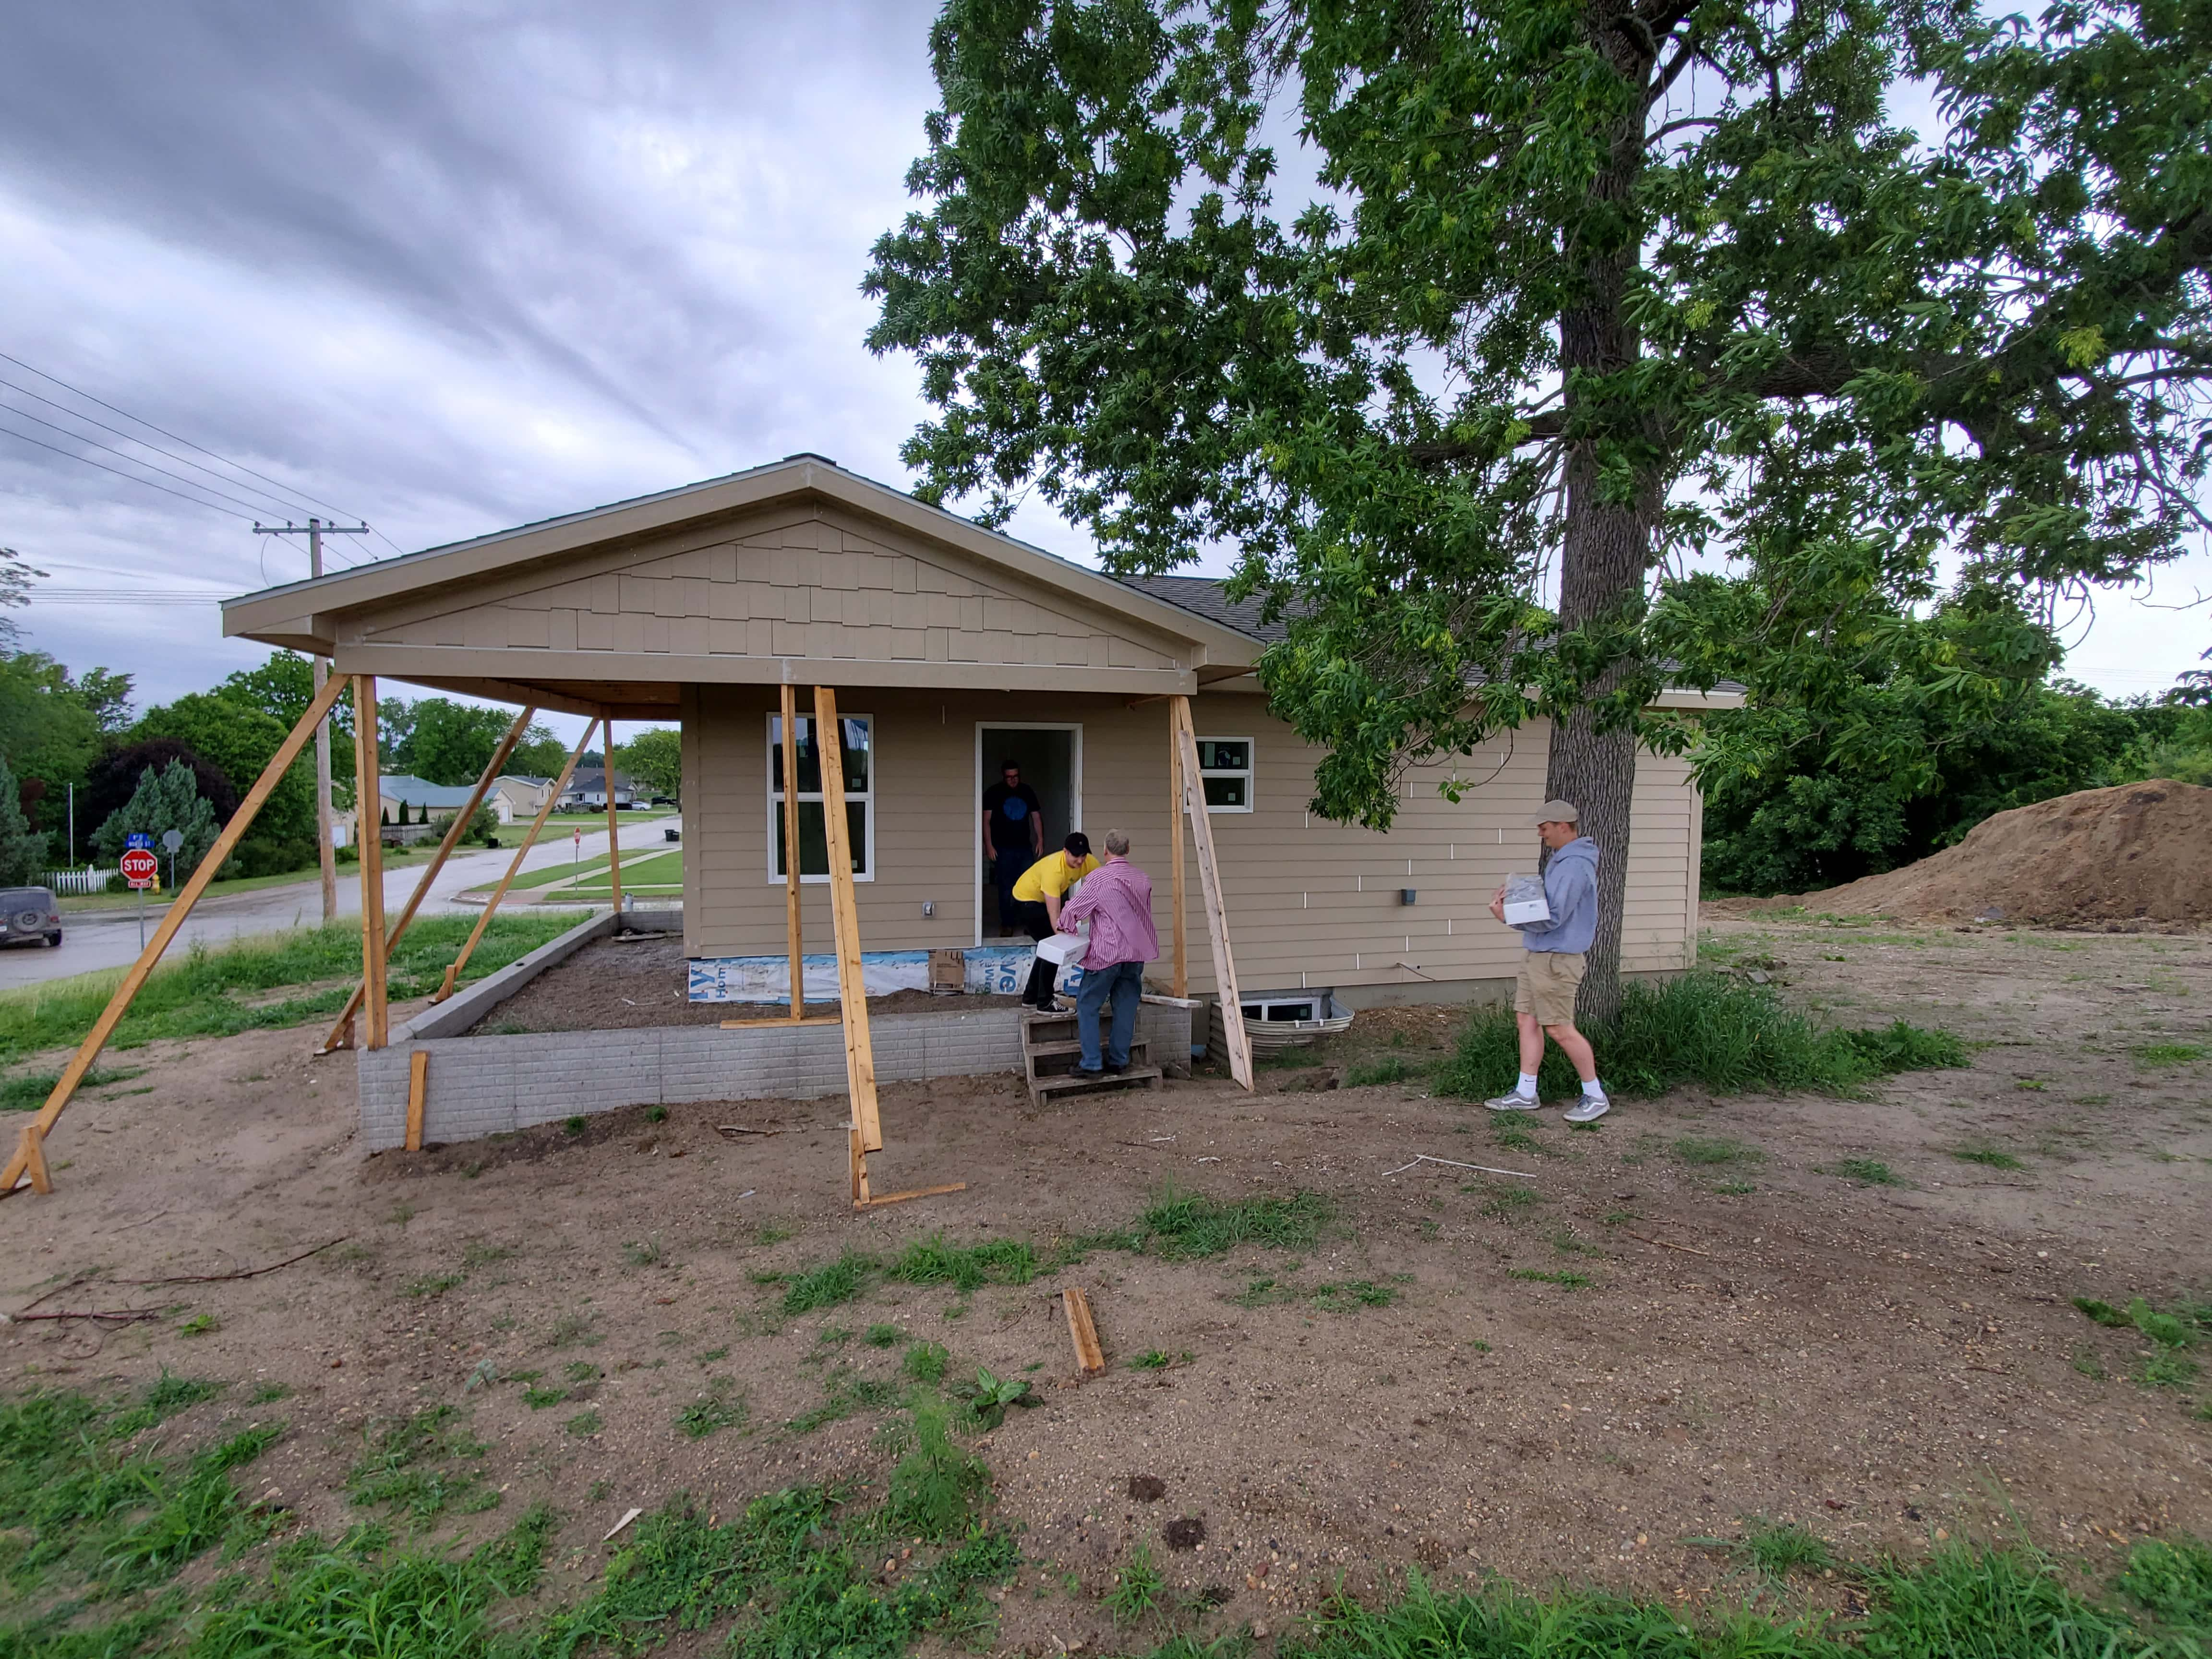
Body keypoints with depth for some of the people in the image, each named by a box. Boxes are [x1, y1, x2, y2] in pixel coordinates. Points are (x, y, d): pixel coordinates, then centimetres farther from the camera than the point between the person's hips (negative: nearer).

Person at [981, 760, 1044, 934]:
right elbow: (986, 821, -4)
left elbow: (1036, 817, 12)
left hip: (1025, 847, 3)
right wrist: (989, 846, -12)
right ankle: (1007, 923, 9)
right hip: (1003, 849, -3)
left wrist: (1040, 840, 1)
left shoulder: (1027, 792, 10)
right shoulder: (993, 793, -2)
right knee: (1006, 888, -1)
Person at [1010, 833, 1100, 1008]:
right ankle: (1044, 1002, -5)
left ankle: (1031, 997, 26)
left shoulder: (1089, 863, -19)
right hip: (1026, 899, -8)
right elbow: (1054, 914, -40)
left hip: (1042, 900, 8)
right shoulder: (1054, 870, -39)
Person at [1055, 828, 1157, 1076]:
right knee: (1125, 1007, 11)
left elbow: (1072, 910, -8)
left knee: (1088, 1005, 5)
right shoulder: (1143, 879, 6)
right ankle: (1119, 1061, 17)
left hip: (1106, 953, -5)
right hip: (1136, 953, 6)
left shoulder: (1098, 879, -12)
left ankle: (1092, 1064, 2)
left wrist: (1066, 927, 13)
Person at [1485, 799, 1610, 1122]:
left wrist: (1508, 916, -16)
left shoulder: (1575, 866, -20)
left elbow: (1552, 918, -23)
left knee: (1559, 1029, -3)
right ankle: (1525, 1094, 18)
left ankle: (1595, 1096, 11)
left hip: (1556, 958, -10)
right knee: (1527, 1020, 11)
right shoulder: (1561, 859, 14)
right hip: (1537, 953, 10)